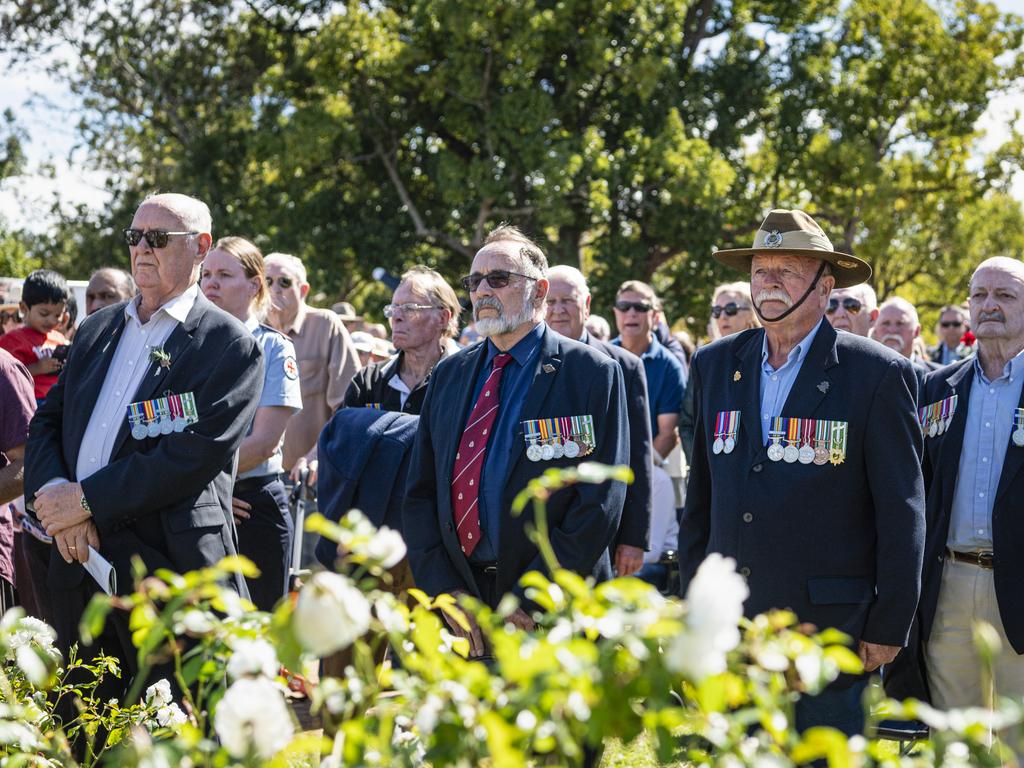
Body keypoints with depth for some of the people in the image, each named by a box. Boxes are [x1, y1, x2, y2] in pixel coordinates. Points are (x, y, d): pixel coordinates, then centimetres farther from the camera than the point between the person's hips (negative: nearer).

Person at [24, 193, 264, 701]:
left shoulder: (230, 346, -5)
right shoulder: (98, 329, 17)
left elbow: (195, 455, -15)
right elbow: (47, 422, 13)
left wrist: (87, 500, -16)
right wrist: (56, 494, -8)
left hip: (169, 565, -6)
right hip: (78, 556, 6)